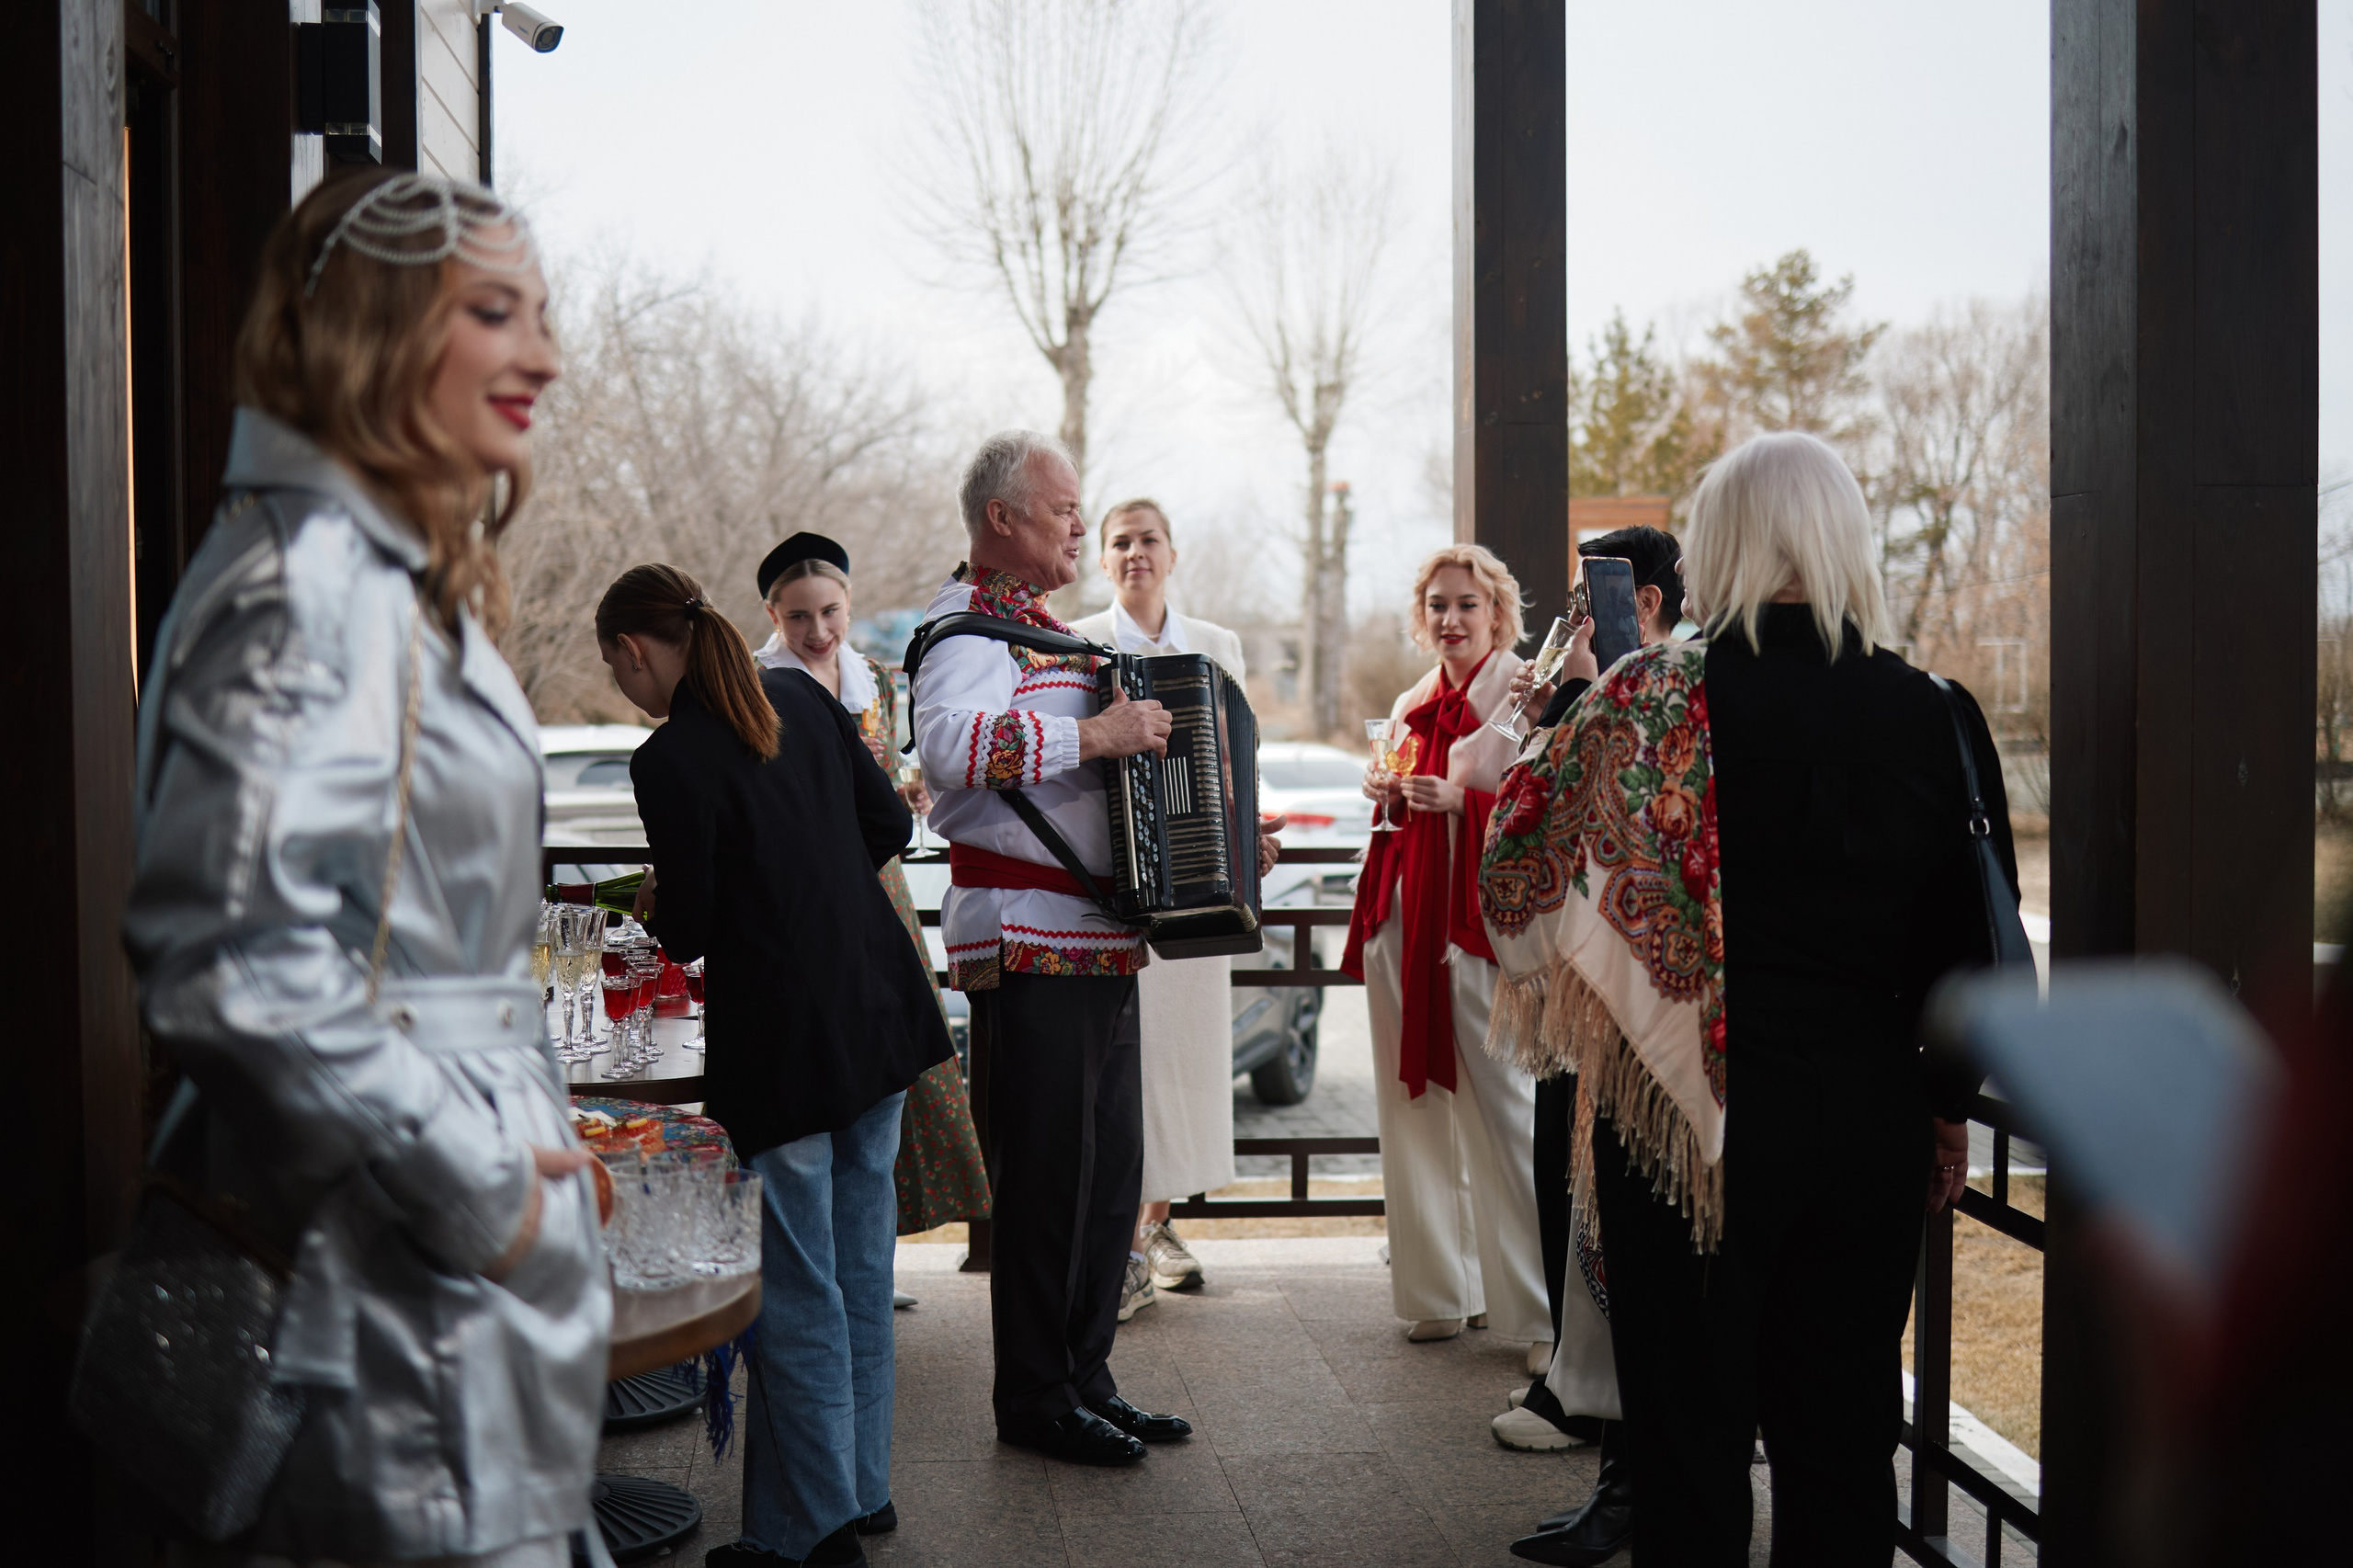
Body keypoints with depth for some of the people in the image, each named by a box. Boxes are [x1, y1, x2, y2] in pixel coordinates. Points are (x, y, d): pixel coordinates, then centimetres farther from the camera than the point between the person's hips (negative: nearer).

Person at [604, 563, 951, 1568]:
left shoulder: (668, 762, -15)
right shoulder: (801, 696, 6)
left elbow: (687, 935, -12)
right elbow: (890, 824, 11)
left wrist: (655, 908, 10)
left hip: (781, 1042, -7)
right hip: (880, 1013, 8)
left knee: (796, 1291, 4)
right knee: (860, 1260, 18)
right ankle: (862, 1484, 32)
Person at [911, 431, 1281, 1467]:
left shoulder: (1046, 632, 22)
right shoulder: (967, 629, -9)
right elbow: (951, 745, -32)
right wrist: (1093, 733, -29)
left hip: (1098, 938, 10)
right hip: (1025, 940, -10)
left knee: (1110, 1167, 14)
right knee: (1045, 1172, -2)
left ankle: (1086, 1377, 25)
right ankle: (1034, 1399, 11)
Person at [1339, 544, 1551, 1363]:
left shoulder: (1524, 693, -2)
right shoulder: (1410, 705, 19)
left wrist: (1461, 798, -20)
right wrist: (1385, 795, 8)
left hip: (1482, 912, -7)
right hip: (1403, 908, 7)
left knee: (1498, 1099, -10)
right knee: (1415, 1103, 7)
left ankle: (1542, 1308, -2)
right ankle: (1441, 1289, 18)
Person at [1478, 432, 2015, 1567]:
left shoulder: (1655, 700, -12)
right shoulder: (1934, 716, -2)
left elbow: (1522, 875, -7)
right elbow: (1974, 940, 4)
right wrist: (1947, 1104, 15)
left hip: (1695, 1114, -3)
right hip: (1870, 1115, 3)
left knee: (1690, 1427, 10)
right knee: (1844, 1427, 17)